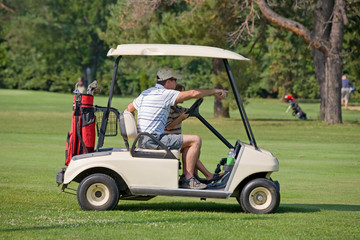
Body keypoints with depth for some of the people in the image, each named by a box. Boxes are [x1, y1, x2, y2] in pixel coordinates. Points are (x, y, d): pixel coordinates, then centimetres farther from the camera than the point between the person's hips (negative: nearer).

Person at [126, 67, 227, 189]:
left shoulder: (145, 93, 17)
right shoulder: (166, 94, -10)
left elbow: (129, 108, 30)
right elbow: (194, 93, -14)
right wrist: (215, 91, -2)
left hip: (143, 141, 10)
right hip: (154, 139, -10)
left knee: (187, 144, 20)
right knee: (195, 140, -8)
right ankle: (188, 179, -6)